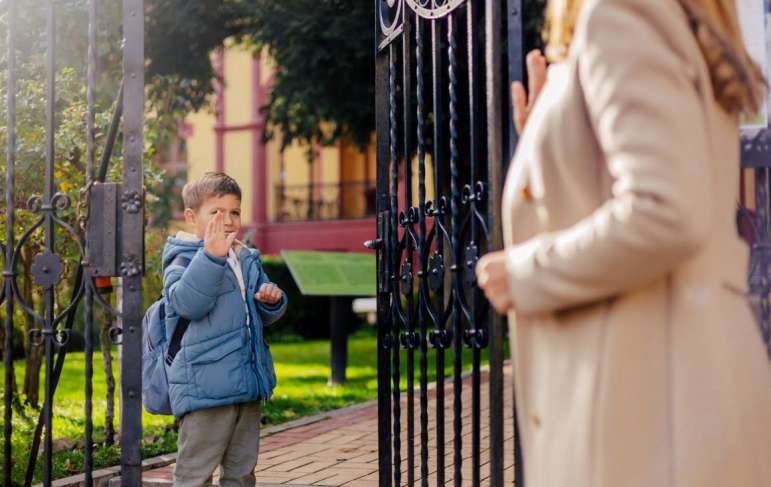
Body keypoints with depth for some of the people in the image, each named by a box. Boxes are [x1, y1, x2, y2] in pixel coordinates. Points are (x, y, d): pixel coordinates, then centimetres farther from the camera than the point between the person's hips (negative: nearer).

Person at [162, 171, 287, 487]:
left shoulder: (248, 260, 15)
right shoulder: (184, 259, -8)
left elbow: (263, 316, 24)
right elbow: (186, 303, -26)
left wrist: (272, 300, 0)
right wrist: (211, 256, -34)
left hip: (247, 384, 8)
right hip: (205, 386, -7)